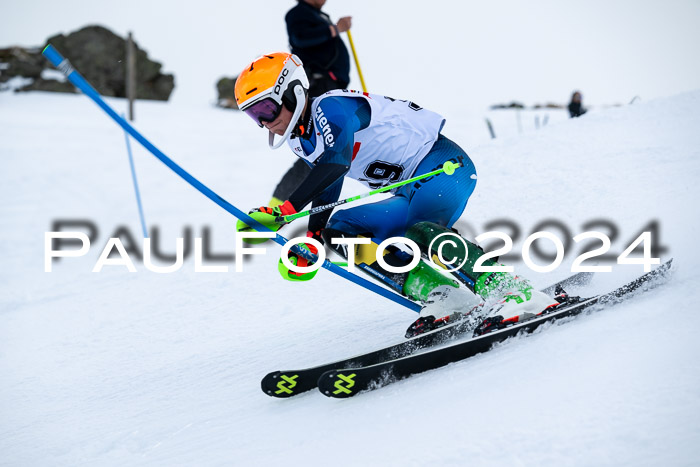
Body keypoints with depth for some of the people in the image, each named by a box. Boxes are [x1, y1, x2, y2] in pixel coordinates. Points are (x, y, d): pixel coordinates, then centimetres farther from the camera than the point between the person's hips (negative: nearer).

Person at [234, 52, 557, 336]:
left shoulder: (330, 107, -18)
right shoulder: (303, 142, 10)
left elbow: (335, 163, -35)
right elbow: (324, 191, 23)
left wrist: (282, 211, -40)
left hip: (445, 165, -10)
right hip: (413, 191, 10)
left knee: (420, 233, -35)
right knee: (339, 229, -3)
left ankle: (516, 293, -28)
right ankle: (442, 295, -14)